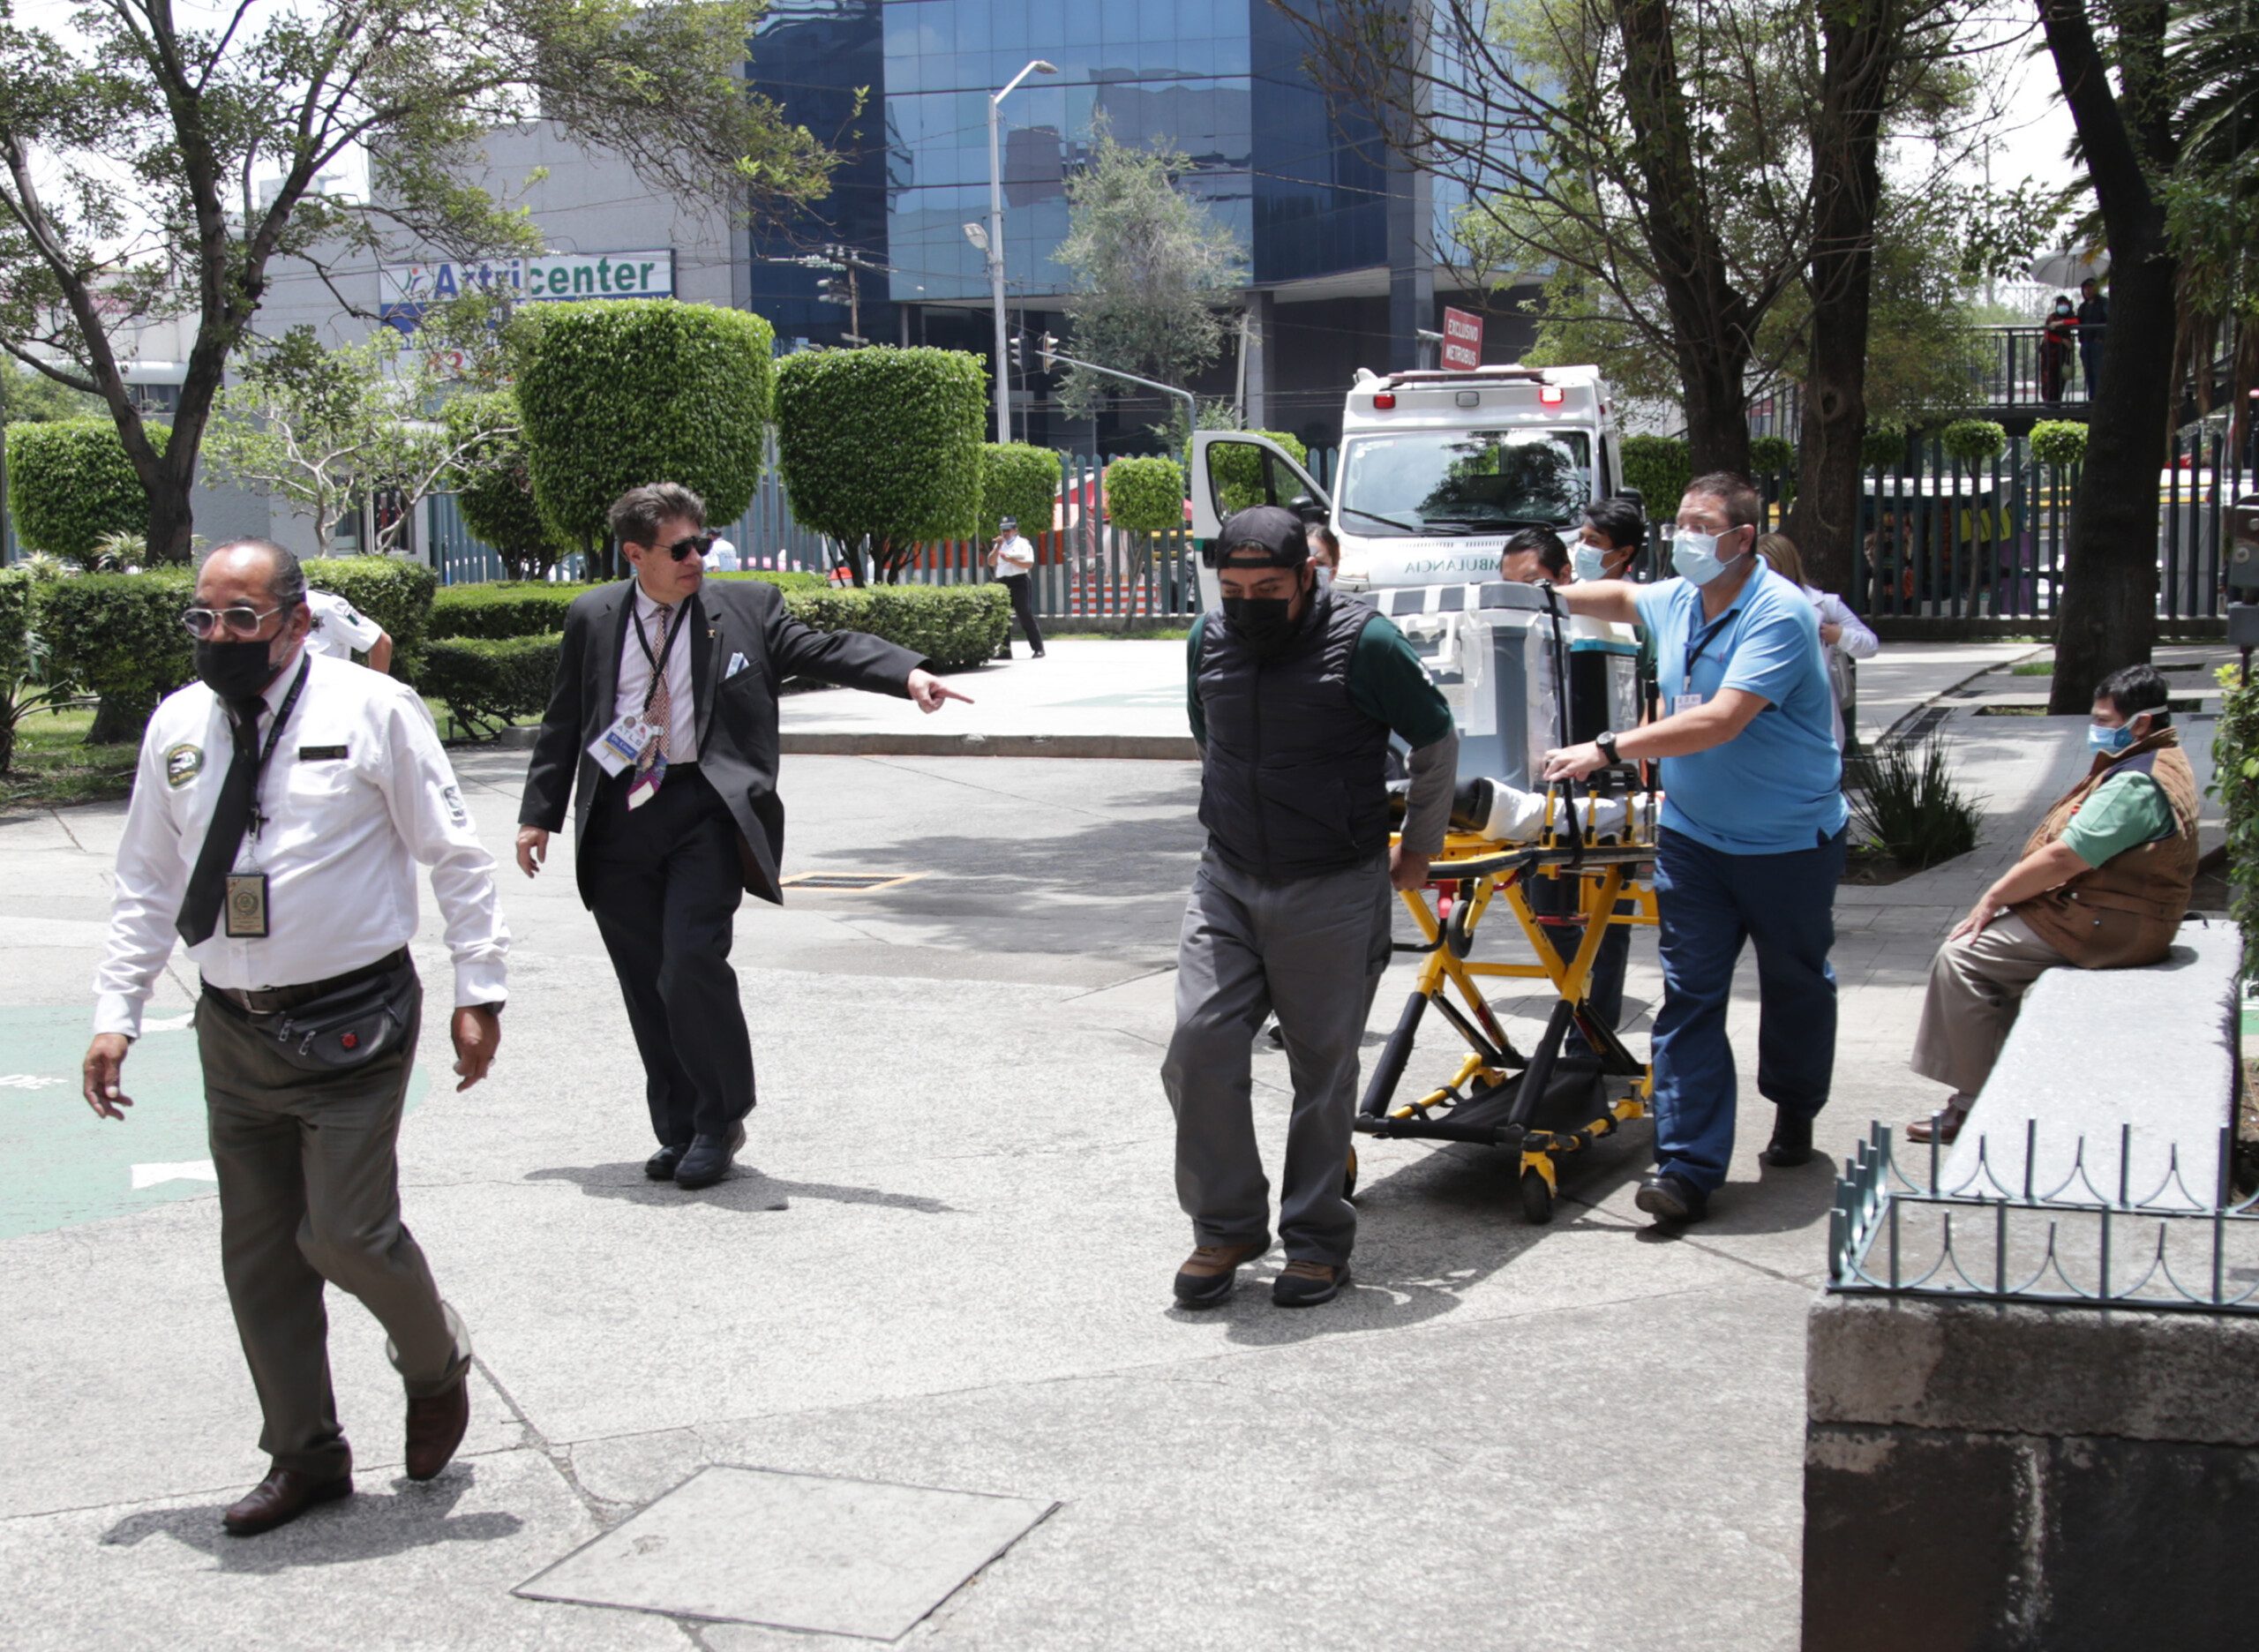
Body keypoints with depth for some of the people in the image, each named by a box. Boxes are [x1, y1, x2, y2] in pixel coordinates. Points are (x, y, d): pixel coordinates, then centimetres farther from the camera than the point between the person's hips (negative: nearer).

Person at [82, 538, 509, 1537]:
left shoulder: (372, 711, -6)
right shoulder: (178, 727, 7)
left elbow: (456, 855, -3)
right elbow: (147, 883, 14)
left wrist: (479, 993, -6)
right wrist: (115, 1015, 8)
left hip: (351, 1026, -5)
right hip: (233, 1032, 5)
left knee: (347, 1233, -10)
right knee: (258, 1256, 9)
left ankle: (434, 1363, 22)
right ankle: (306, 1457, 25)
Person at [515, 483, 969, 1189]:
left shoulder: (745, 606, 4)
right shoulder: (593, 619, 10)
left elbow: (820, 648, -5)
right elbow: (562, 723, 16)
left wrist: (907, 672, -22)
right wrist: (540, 814, 13)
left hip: (704, 810, -3)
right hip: (617, 815, 3)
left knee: (693, 961, -16)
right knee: (645, 986, 7)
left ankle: (720, 1122, 3)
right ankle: (679, 1131, 20)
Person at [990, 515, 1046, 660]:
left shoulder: (1023, 544, 1)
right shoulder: (1000, 545, 18)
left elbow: (1029, 564, -10)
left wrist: (1010, 559, -15)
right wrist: (998, 547, -5)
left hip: (1019, 583, -6)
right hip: (1003, 583, 6)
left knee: (1026, 616, -7)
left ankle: (1038, 649, -3)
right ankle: (1005, 650, 9)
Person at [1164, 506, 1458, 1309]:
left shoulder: (1365, 642, -13)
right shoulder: (1209, 638, 1)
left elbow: (1437, 742, 1)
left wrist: (1417, 849, 10)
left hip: (1334, 891, -4)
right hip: (1227, 881, 4)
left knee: (1323, 1068, 5)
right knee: (1199, 1048, -6)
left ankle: (1317, 1241, 18)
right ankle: (1224, 1228, 10)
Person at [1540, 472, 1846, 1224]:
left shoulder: (1778, 613, -20)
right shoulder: (1675, 601, 3)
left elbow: (1721, 722, -31)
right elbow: (1621, 597, 30)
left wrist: (1607, 749, -34)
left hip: (1789, 842, -5)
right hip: (1693, 835, 5)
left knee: (1796, 986, 15)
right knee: (1689, 997, -5)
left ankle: (1794, 1116, 39)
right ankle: (1687, 1167, -7)